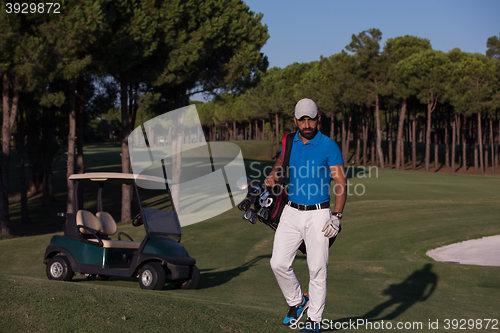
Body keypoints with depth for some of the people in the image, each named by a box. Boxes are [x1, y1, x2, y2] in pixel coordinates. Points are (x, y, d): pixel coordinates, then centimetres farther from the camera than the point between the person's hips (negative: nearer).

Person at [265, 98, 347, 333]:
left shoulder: (329, 146, -7)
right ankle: (297, 302, 24)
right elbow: (281, 161, 27)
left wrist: (337, 216, -18)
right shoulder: (291, 143, 8)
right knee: (278, 263, -1)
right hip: (292, 212, 5)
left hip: (318, 215, -4)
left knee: (317, 270, 0)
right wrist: (273, 174, 3)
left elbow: (341, 182, -9)